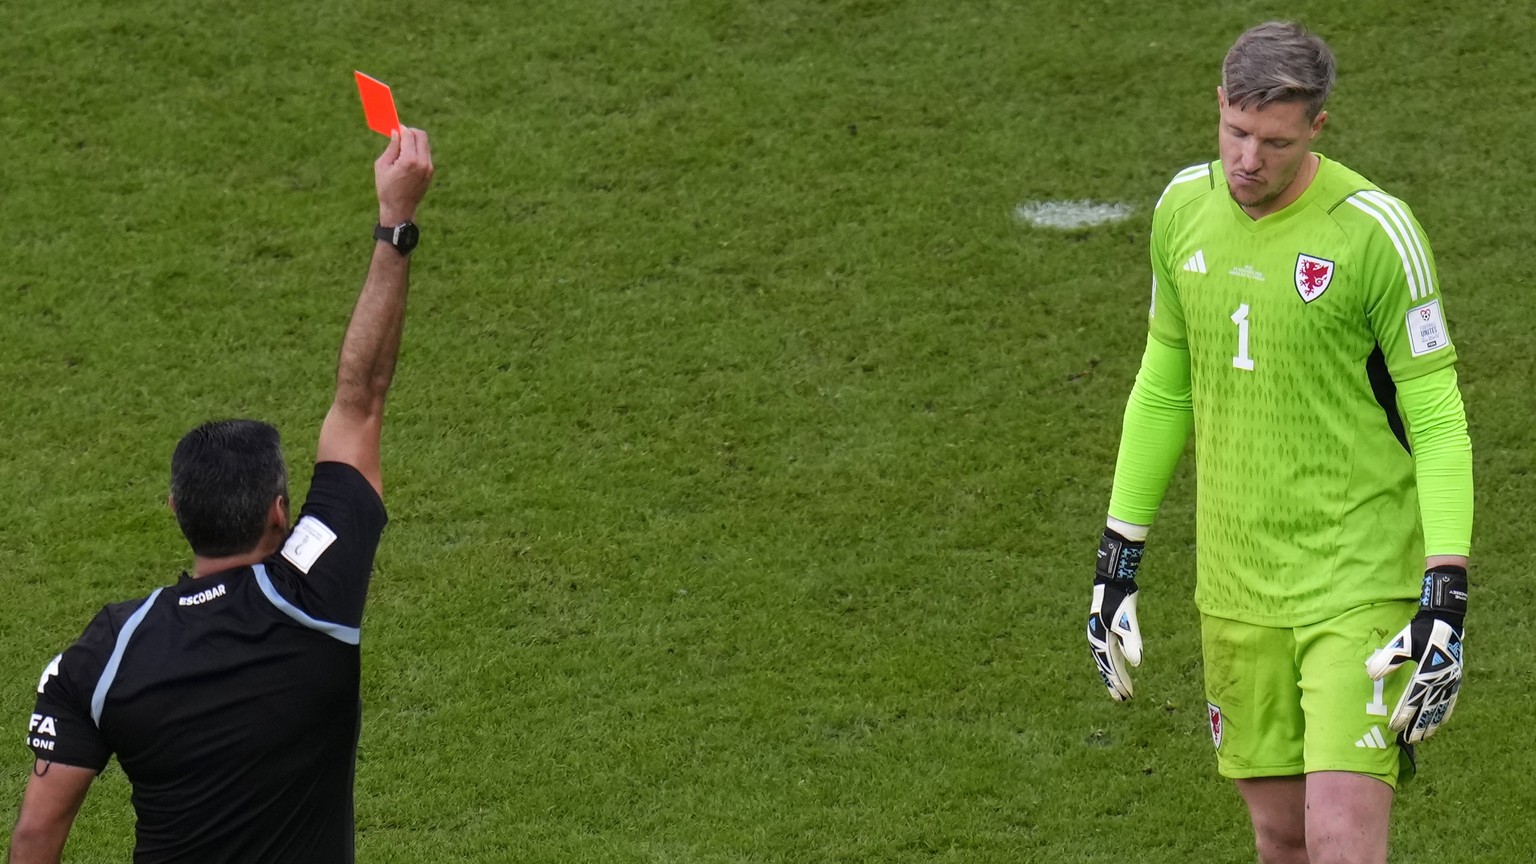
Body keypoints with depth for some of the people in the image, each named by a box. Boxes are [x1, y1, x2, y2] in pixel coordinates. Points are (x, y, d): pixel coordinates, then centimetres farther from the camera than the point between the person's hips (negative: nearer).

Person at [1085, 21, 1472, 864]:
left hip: (1361, 584, -5)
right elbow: (1163, 384, 16)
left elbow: (1438, 421, -11)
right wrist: (1118, 556, 16)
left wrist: (1446, 596, -17)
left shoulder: (1374, 230, -14)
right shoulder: (1185, 207, 4)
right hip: (1236, 587, 5)